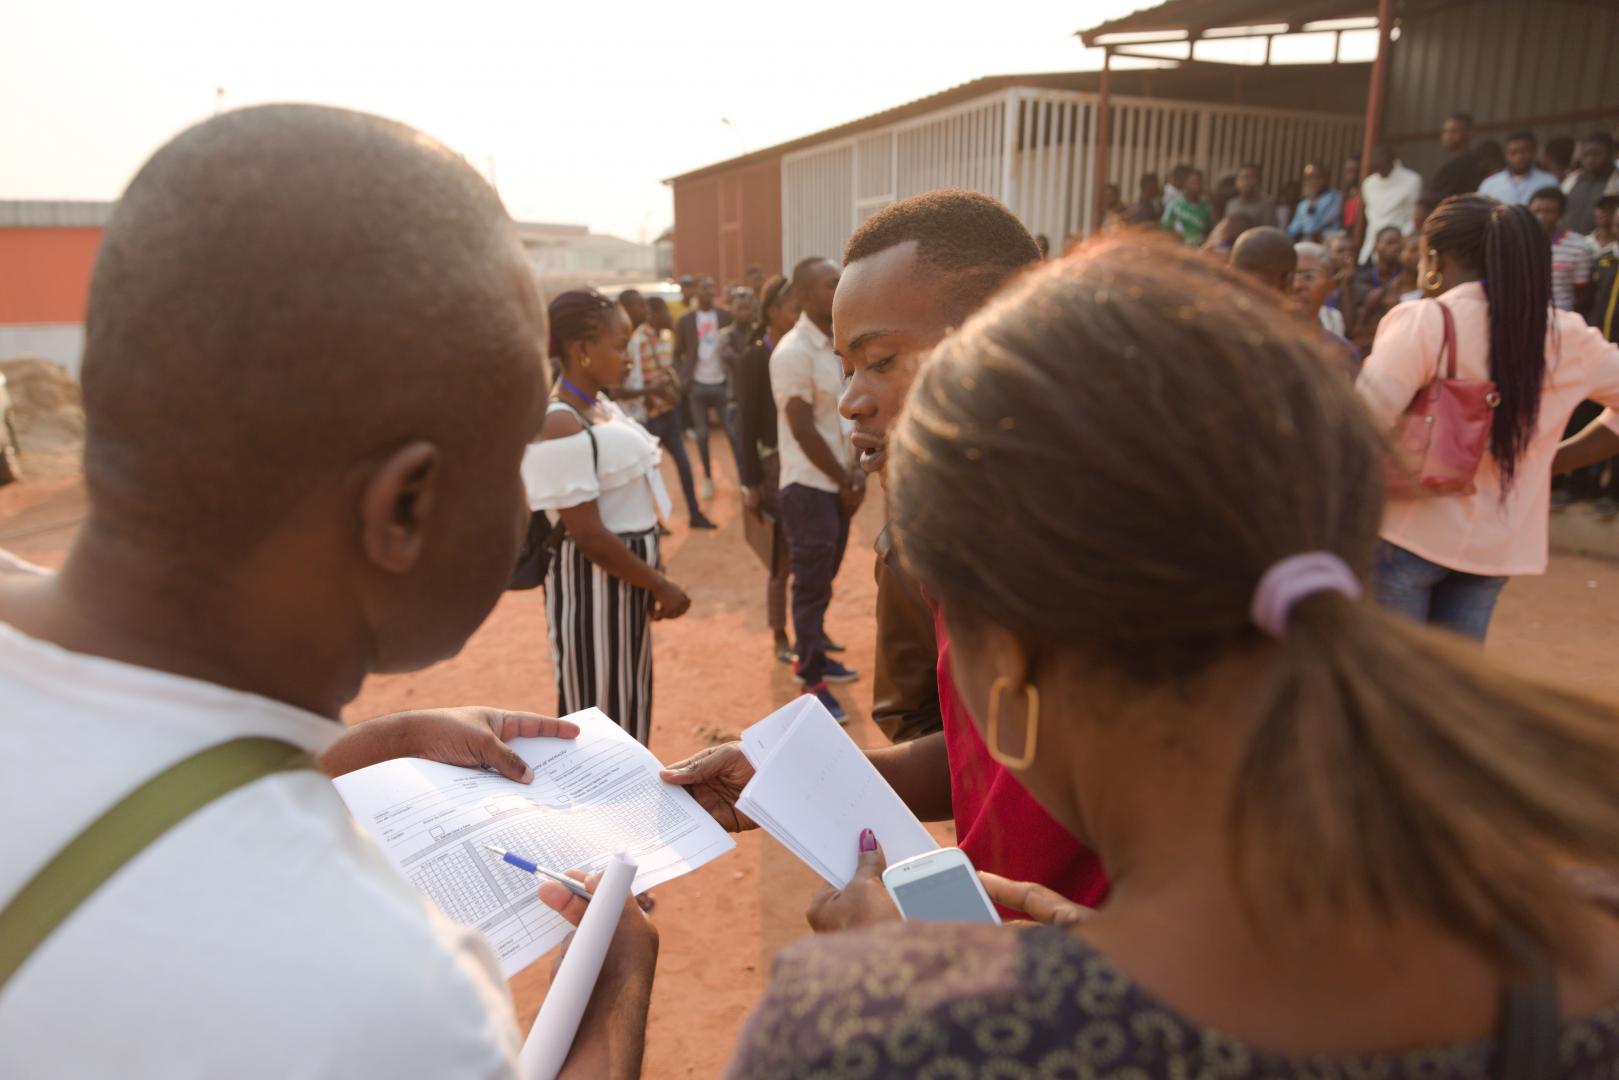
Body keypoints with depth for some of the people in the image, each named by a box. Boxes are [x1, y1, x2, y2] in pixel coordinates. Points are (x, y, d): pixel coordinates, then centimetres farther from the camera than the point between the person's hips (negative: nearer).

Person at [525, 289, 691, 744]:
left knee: (627, 700, 22)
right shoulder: (560, 426, -22)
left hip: (627, 570, 9)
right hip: (593, 579, -9)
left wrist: (652, 573, 13)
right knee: (598, 708, 6)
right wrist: (662, 586, -15)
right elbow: (588, 535, -22)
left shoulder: (601, 406, 7)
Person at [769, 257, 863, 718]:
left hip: (837, 482, 8)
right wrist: (844, 481, -11)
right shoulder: (793, 352, -16)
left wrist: (856, 472, 2)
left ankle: (812, 658, 32)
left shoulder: (837, 344, 8)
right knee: (812, 586, 0)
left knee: (824, 580, 17)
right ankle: (813, 682, 11)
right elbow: (803, 429, -18)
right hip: (809, 486, -8)